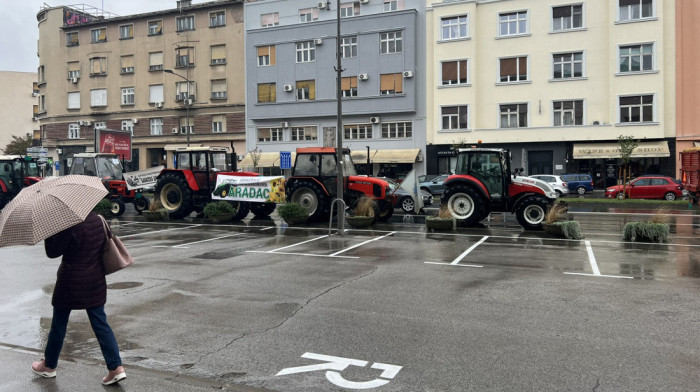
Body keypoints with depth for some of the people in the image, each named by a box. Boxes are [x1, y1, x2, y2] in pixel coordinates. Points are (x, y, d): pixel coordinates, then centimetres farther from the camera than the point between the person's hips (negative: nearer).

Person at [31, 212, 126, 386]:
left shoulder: (71, 226, -20)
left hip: (71, 283, -5)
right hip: (96, 281, 6)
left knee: (58, 324, 15)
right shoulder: (99, 220, 0)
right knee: (100, 324, 7)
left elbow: (52, 252, -13)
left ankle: (49, 366, 34)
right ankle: (116, 368, 1)